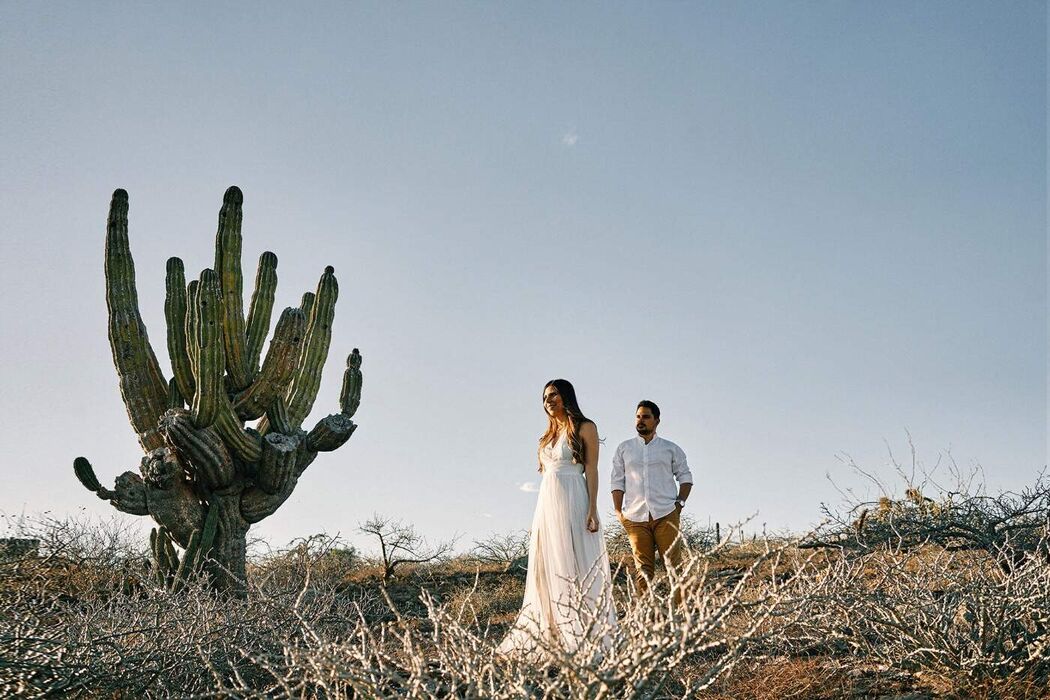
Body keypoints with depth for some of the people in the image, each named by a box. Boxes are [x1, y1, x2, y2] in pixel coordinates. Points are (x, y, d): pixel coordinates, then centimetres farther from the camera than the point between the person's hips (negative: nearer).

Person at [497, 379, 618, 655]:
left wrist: (593, 509, -15)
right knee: (547, 569, 7)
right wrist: (539, 517, 14)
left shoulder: (584, 428, 0)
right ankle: (546, 635, 12)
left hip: (573, 504, -7)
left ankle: (591, 637, -3)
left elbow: (592, 470, -6)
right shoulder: (549, 434, 19)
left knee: (577, 568, -7)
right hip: (547, 504, 7)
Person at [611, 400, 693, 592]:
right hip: (635, 517, 1)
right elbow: (617, 482, 12)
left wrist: (680, 503, 2)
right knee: (643, 568, -2)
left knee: (674, 562, -8)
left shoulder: (670, 449, 12)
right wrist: (618, 512, 3)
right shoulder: (624, 449, 14)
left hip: (666, 515, -1)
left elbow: (685, 476, 15)